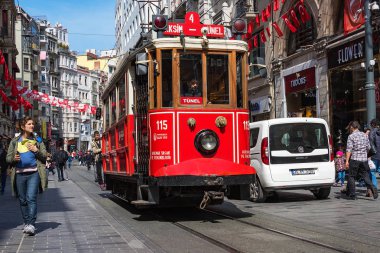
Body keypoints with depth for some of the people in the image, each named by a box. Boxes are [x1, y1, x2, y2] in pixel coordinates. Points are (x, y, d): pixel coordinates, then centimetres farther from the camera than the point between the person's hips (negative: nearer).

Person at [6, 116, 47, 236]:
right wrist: (13, 158, -12)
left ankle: (31, 224, -15)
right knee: (22, 200, 8)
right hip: (19, 174, 2)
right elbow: (8, 158, 10)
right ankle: (26, 223, 19)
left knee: (31, 198, -12)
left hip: (34, 173, -2)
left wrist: (36, 150, -10)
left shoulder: (37, 140, 9)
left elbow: (44, 156, 8)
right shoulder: (15, 141, 10)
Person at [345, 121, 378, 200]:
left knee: (351, 176, 6)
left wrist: (347, 161, -12)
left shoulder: (351, 136, -7)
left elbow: (349, 149, -12)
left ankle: (352, 195, 8)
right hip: (364, 159, 5)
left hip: (354, 159, -5)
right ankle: (372, 187, -15)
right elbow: (368, 147, 14)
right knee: (365, 175, 10)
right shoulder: (364, 135, 9)